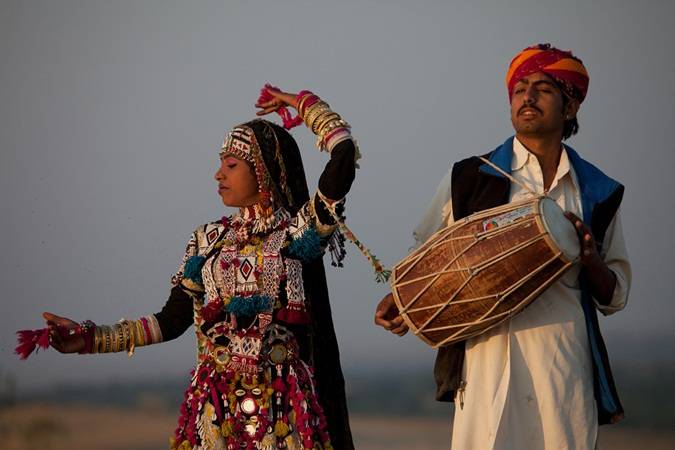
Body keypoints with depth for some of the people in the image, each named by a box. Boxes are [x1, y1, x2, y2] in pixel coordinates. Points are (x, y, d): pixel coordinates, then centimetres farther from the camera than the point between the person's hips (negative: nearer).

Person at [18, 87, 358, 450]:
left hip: (282, 404, -3)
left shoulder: (297, 232, 0)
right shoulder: (208, 240, 12)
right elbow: (171, 321, 9)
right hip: (216, 404, 3)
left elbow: (344, 153, -11)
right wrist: (90, 338, 4)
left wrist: (303, 103, 3)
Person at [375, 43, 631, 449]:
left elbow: (615, 296, 15)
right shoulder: (469, 179, 9)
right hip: (490, 352, -2)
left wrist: (589, 258, -4)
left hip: (567, 364, 2)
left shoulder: (598, 193, 13)